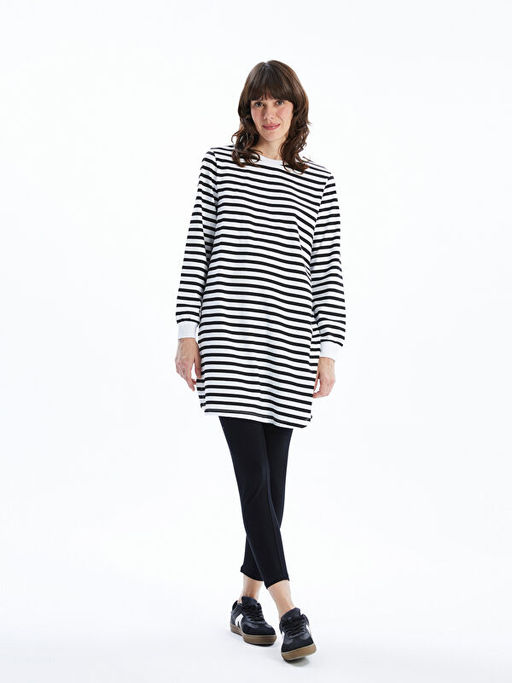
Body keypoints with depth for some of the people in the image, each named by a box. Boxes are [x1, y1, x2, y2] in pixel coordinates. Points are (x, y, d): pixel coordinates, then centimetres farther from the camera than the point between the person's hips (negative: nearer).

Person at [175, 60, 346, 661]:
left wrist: (328, 351, 1)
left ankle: (248, 599, 21)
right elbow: (196, 249, 7)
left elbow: (328, 273, 8)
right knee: (253, 470, -10)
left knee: (271, 475, 6)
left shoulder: (319, 184, 11)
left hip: (290, 343, 2)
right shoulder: (218, 163, 9)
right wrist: (188, 331, 1)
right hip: (228, 335, -2)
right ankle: (288, 610, -8)